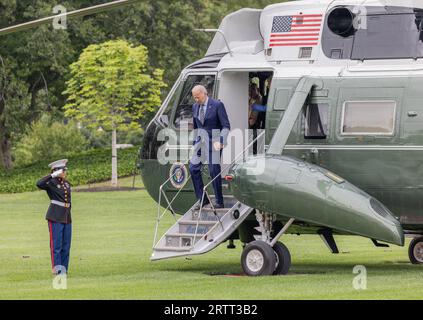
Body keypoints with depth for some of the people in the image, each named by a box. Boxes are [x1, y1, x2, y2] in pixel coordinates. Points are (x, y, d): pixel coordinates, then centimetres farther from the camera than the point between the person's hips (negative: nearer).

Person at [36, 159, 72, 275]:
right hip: (55, 218, -7)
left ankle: (64, 269, 13)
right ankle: (57, 269, -3)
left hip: (67, 218, 7)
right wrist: (53, 175, -27)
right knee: (56, 244, -5)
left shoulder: (67, 183, 13)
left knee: (66, 245, 7)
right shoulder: (51, 183, -8)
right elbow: (39, 184, -29)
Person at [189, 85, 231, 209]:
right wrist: (195, 142, 17)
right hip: (200, 141, 6)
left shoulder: (217, 105, -11)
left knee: (214, 170, -5)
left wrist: (220, 141, -23)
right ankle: (202, 199, 5)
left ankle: (219, 202, 6)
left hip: (214, 141, -6)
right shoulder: (195, 107, 9)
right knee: (193, 168, -3)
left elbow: (226, 126, -11)